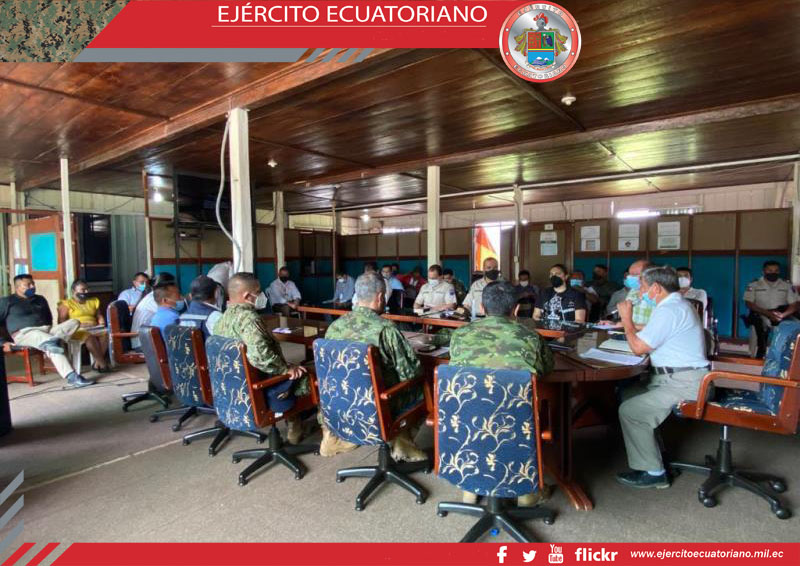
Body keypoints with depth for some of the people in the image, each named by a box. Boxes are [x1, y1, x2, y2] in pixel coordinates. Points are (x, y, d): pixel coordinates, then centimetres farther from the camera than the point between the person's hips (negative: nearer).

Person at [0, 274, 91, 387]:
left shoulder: (40, 299, 25)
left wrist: (50, 332, 13)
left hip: (47, 330, 6)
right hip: (25, 333, -6)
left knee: (74, 322, -20)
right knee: (53, 346, -36)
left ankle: (52, 341, -41)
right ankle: (72, 378, -45)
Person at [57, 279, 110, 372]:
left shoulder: (93, 301, 23)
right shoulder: (66, 304, 6)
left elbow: (99, 315, 23)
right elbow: (62, 322, -4)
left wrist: (101, 323, 0)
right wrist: (79, 324, -17)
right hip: (76, 330, -4)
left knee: (106, 333, -31)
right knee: (89, 336, -38)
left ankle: (97, 363, -27)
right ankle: (103, 364, -33)